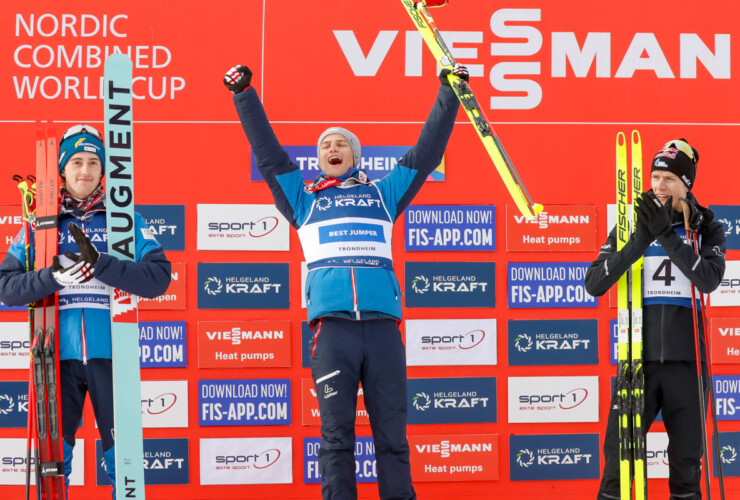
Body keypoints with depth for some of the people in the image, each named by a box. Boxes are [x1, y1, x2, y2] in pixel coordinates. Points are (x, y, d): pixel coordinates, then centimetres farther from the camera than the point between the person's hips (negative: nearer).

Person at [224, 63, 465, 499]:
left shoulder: (383, 193, 21)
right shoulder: (303, 198, 21)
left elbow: (426, 154, 23)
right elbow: (268, 155, 18)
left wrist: (448, 95, 23)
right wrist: (245, 96, 14)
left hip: (383, 323, 1)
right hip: (332, 324, 0)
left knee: (392, 431, -1)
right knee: (336, 433, -3)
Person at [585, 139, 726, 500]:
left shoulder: (706, 228, 5)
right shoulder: (632, 224, 5)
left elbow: (710, 280, -14)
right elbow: (593, 285, -7)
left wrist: (666, 234, -20)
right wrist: (640, 239, -17)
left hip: (686, 361, 0)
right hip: (639, 358, 0)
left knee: (687, 462, 6)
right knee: (619, 457, -5)